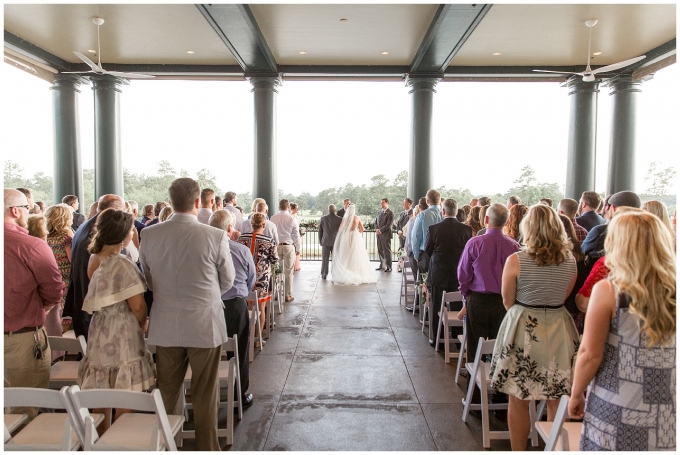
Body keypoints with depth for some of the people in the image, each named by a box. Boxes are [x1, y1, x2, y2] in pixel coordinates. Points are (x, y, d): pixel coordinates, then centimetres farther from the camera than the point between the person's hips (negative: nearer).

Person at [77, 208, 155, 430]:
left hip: (99, 334, 8)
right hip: (122, 336, -8)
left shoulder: (93, 259, 4)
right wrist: (142, 324, 0)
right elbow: (137, 306, -18)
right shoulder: (123, 264, -19)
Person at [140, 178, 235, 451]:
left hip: (165, 327, 3)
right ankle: (207, 447, 26)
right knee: (205, 395, 12)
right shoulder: (215, 237, -16)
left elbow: (148, 279, 8)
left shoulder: (150, 235, -6)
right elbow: (227, 281, -2)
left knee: (165, 393, 19)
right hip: (205, 326, -3)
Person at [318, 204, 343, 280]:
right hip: (336, 241, 0)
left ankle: (324, 274, 10)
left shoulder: (323, 218, -3)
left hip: (326, 241, 0)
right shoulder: (340, 219, -4)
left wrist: (320, 241, 10)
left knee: (325, 259, 7)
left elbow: (320, 230, 1)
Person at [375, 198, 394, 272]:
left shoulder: (390, 213, -8)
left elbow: (388, 225, -14)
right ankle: (382, 265, 22)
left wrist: (380, 230, -13)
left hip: (386, 235, -7)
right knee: (380, 251, 11)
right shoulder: (379, 211, 14)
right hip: (379, 235, 7)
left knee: (387, 251, -1)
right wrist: (377, 229, 0)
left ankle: (389, 267, 5)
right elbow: (376, 222, 17)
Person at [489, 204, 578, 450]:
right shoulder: (570, 261, -1)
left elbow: (507, 302, -3)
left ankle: (519, 450, 21)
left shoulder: (516, 260, -13)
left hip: (523, 330, -4)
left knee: (518, 401, 9)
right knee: (556, 400, 16)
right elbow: (563, 297, 10)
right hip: (559, 331, 4)